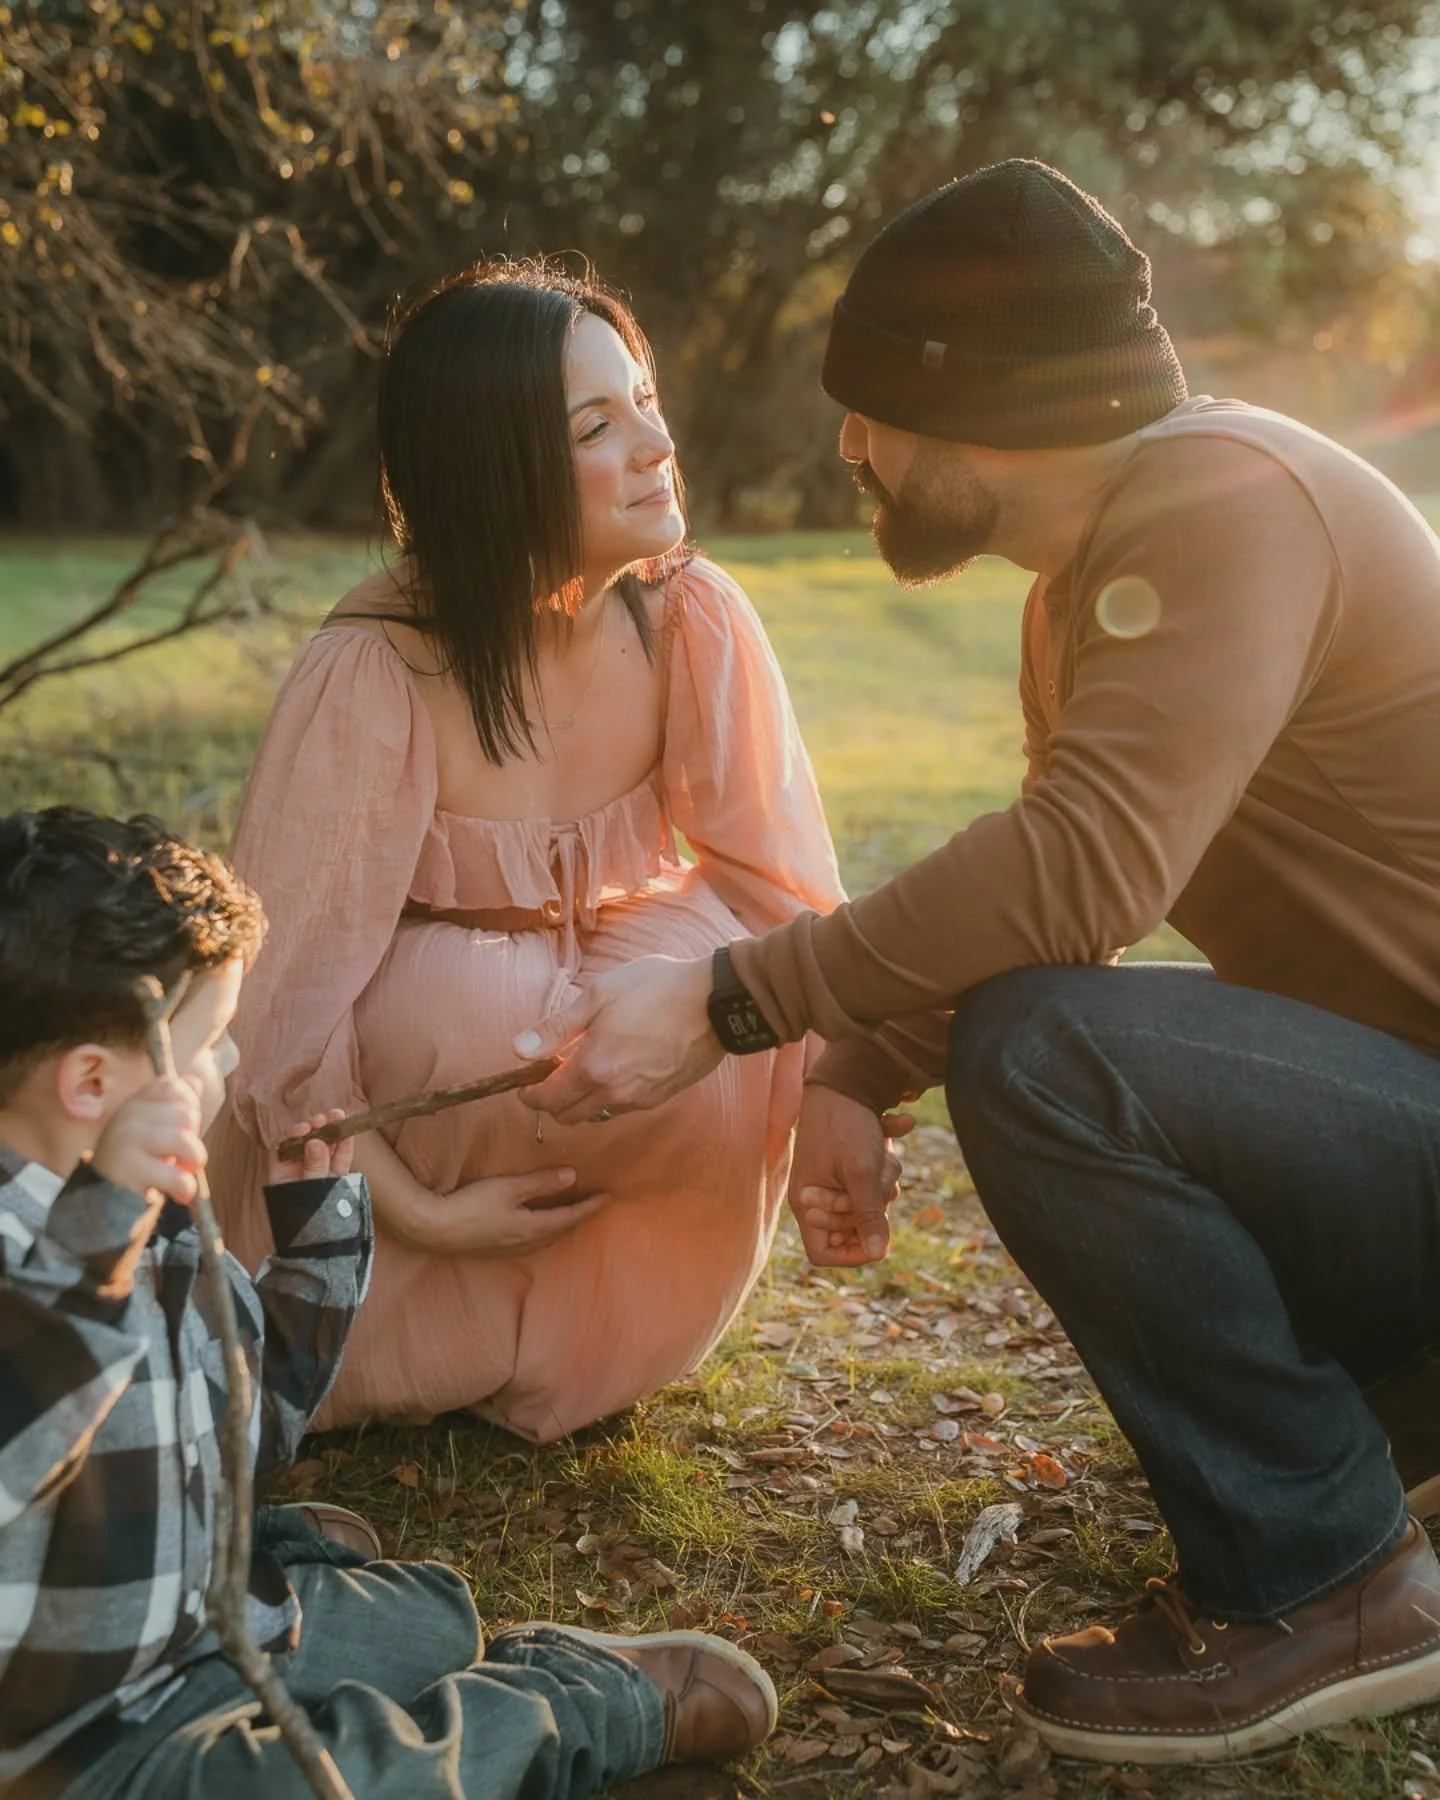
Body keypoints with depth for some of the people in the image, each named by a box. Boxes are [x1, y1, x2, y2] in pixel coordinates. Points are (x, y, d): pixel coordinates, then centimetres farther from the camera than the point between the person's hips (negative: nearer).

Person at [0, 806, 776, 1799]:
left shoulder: (158, 1220, 3)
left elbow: (254, 1422, 15)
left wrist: (319, 1228, 10)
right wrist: (92, 1239, -53)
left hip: (216, 1617, 9)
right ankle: (597, 1708, -8)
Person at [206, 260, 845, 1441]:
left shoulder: (693, 620, -17)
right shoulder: (375, 675, -26)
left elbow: (789, 892, -14)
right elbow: (277, 992, -23)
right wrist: (415, 1212, -27)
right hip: (435, 1030, -4)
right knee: (485, 1004, -36)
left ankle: (559, 1350, -1)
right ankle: (425, 1349, -4)